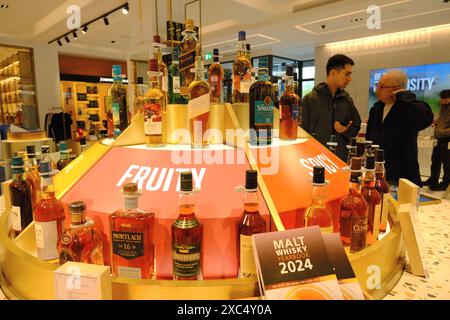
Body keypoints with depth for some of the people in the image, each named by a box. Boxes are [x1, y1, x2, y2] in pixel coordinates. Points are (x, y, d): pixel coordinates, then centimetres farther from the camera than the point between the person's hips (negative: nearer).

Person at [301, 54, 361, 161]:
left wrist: (346, 130, -6)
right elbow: (302, 131, -4)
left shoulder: (347, 100, 8)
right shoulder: (310, 99, -5)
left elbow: (356, 128, 16)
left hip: (342, 158, 4)